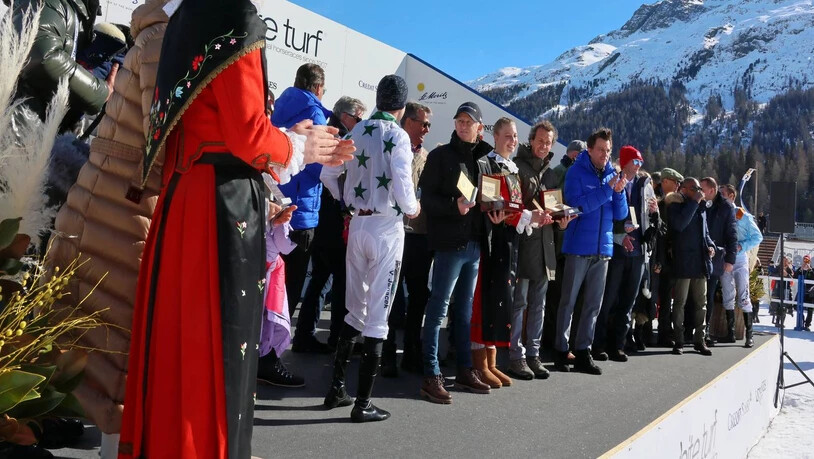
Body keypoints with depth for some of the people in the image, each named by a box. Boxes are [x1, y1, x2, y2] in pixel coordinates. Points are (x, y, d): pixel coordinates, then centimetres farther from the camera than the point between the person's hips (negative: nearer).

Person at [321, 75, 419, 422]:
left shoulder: (357, 131, 7)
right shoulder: (398, 136, -11)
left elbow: (328, 174, 9)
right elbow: (402, 187, -19)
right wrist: (411, 209, 1)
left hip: (358, 224, 6)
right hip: (386, 227, -5)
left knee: (355, 308, 18)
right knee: (377, 314, 1)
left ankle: (337, 387, 23)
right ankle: (363, 403, 7)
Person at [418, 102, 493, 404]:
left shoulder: (482, 157, 15)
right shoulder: (441, 156, -1)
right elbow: (427, 197, -8)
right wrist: (454, 206, -23)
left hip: (475, 243, 7)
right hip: (449, 242, -6)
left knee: (466, 311, 13)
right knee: (439, 308, -5)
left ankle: (465, 371, 23)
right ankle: (431, 377, -1)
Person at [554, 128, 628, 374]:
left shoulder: (612, 174, 10)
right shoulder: (576, 172, -3)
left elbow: (620, 214, 8)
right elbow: (577, 205, -17)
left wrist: (619, 191, -9)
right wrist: (607, 189, -19)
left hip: (603, 248, 5)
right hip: (578, 247, -5)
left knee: (594, 303, 8)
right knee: (568, 301, 0)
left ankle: (583, 351, 15)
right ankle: (561, 351, 8)